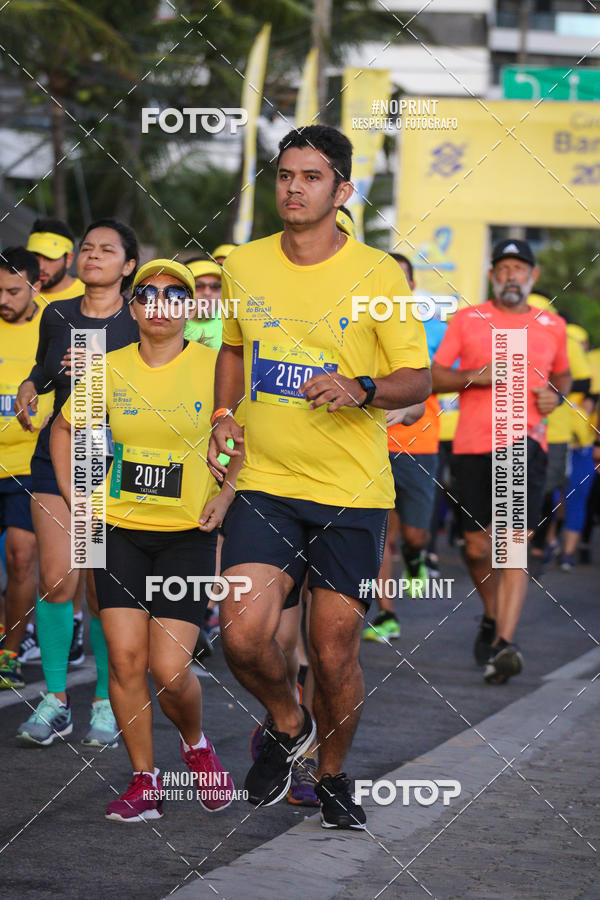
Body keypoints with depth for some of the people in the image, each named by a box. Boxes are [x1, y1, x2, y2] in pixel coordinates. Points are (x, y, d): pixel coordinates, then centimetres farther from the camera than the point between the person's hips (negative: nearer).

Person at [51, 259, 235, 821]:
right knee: (125, 657, -8)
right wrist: (74, 498, 9)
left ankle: (195, 743, 22)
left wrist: (227, 491, -6)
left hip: (188, 535, -2)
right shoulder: (110, 370, 2)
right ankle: (144, 782, 5)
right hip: (120, 530, 2)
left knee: (170, 670, -10)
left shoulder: (216, 368, -6)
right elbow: (65, 428, 18)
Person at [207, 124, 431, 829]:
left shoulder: (378, 275, -5)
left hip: (352, 492, -2)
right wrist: (224, 416, 6)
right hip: (264, 483, 2)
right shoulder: (244, 266, 6)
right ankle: (286, 723, 17)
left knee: (334, 653, 1)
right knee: (242, 634, -15)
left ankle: (331, 775, 27)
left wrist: (361, 390, -22)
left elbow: (418, 379, -2)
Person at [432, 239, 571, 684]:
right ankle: (493, 617, 35)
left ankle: (503, 645, -23)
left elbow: (563, 375, 28)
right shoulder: (466, 320, 7)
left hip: (525, 443, -1)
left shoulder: (552, 327, 12)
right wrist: (478, 376, -12)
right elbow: (433, 377, 5)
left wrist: (556, 394, 5)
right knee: (477, 547, 7)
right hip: (472, 445, 1)